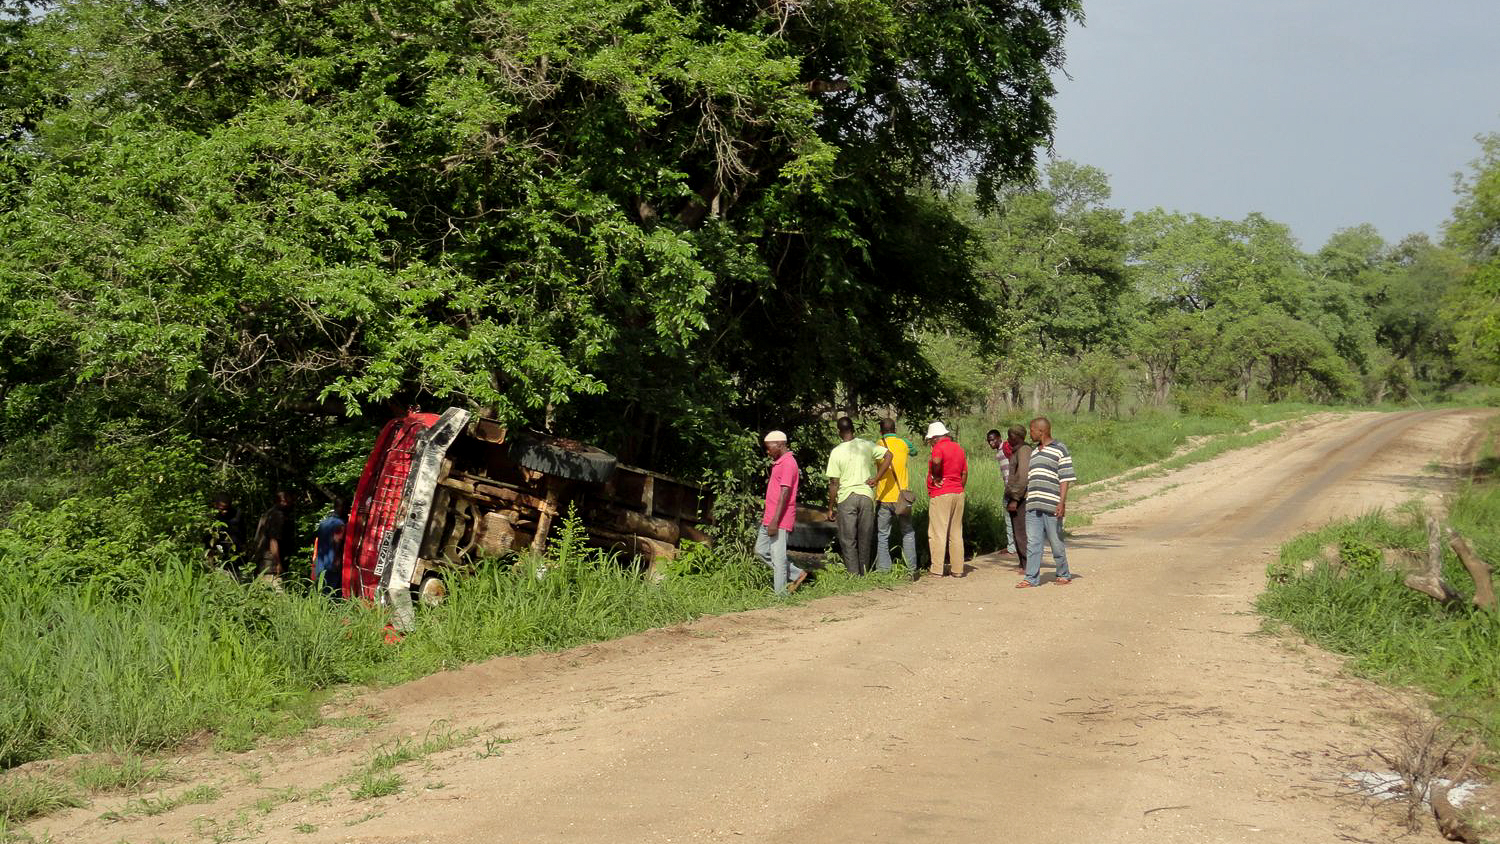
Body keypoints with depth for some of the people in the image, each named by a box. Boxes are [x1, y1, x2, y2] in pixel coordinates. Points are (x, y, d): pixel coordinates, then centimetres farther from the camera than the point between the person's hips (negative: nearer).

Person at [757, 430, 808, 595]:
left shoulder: (788, 463, -15)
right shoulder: (778, 463, 18)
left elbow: (785, 493, -22)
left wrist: (775, 520, -26)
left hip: (779, 520, -11)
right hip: (770, 518, 11)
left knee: (778, 557, -7)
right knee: (760, 550, 14)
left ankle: (782, 594, -1)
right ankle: (795, 575, 16)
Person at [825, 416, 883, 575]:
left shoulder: (836, 452, -7)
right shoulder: (866, 446, 0)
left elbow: (834, 483, -6)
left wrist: (830, 508, 1)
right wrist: (875, 479, -3)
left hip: (846, 498, -3)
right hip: (866, 495, 3)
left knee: (848, 541, 3)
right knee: (865, 539, 13)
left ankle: (854, 575, -1)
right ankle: (864, 574, 19)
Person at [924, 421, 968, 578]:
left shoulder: (939, 447, -10)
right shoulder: (959, 448, 14)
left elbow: (936, 461, -31)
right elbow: (965, 473, 15)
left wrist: (936, 478, -15)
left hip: (940, 495, -7)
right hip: (958, 494, 7)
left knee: (937, 533, -2)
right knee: (956, 534, 11)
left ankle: (937, 568, -1)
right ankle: (957, 569, 11)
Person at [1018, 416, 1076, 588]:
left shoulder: (1059, 450, -1)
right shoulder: (1033, 452, 20)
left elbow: (1065, 479, -7)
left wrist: (1062, 503, -15)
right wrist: (1027, 500, 21)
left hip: (1051, 506, -6)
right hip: (1032, 506, 6)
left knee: (1056, 542, 2)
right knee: (1032, 543, 1)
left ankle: (1064, 575, 16)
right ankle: (1032, 578, 1)